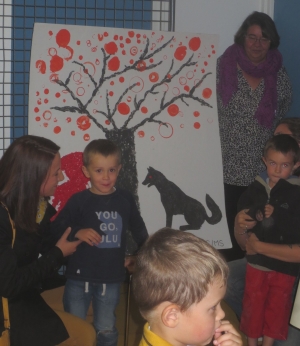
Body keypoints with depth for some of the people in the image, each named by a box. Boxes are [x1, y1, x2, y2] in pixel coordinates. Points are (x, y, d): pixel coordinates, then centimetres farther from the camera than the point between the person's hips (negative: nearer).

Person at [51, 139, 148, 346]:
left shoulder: (125, 199, 0)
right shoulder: (79, 200, -7)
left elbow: (138, 228, 15)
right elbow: (56, 228, -8)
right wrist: (77, 232, -23)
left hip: (111, 279, 1)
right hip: (79, 277, -1)